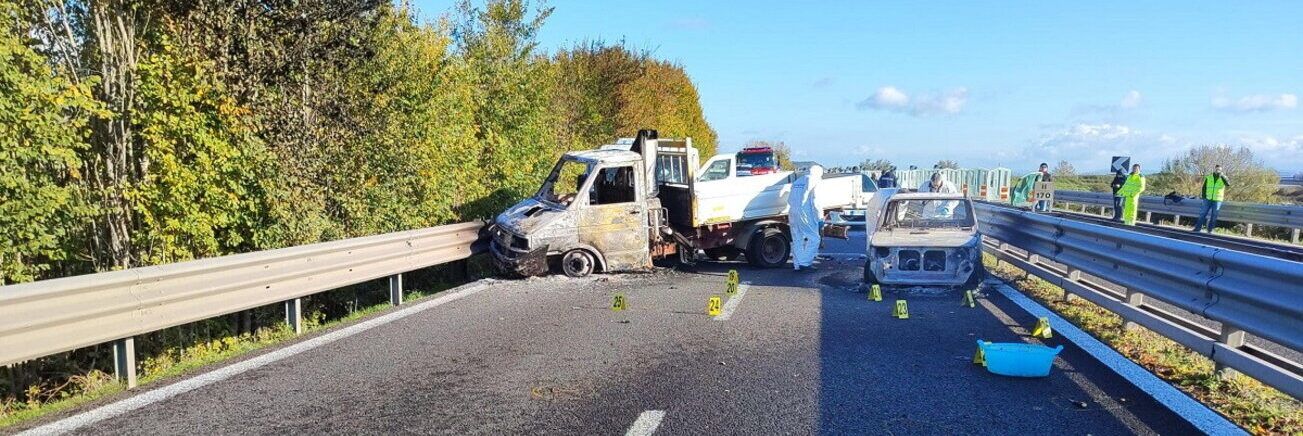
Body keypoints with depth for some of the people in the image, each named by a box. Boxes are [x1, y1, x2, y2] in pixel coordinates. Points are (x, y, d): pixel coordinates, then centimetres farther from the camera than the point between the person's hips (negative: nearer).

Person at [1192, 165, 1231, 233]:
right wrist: (1203, 197, 1)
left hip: (1217, 200, -1)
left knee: (1214, 215, 2)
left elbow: (1228, 184, -20)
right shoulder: (1208, 177, 5)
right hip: (1208, 199, 1)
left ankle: (1210, 230, 8)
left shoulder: (1223, 178, 0)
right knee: (1203, 214, 0)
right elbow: (1204, 188, 9)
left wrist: (1222, 176, -25)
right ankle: (1197, 228, 3)